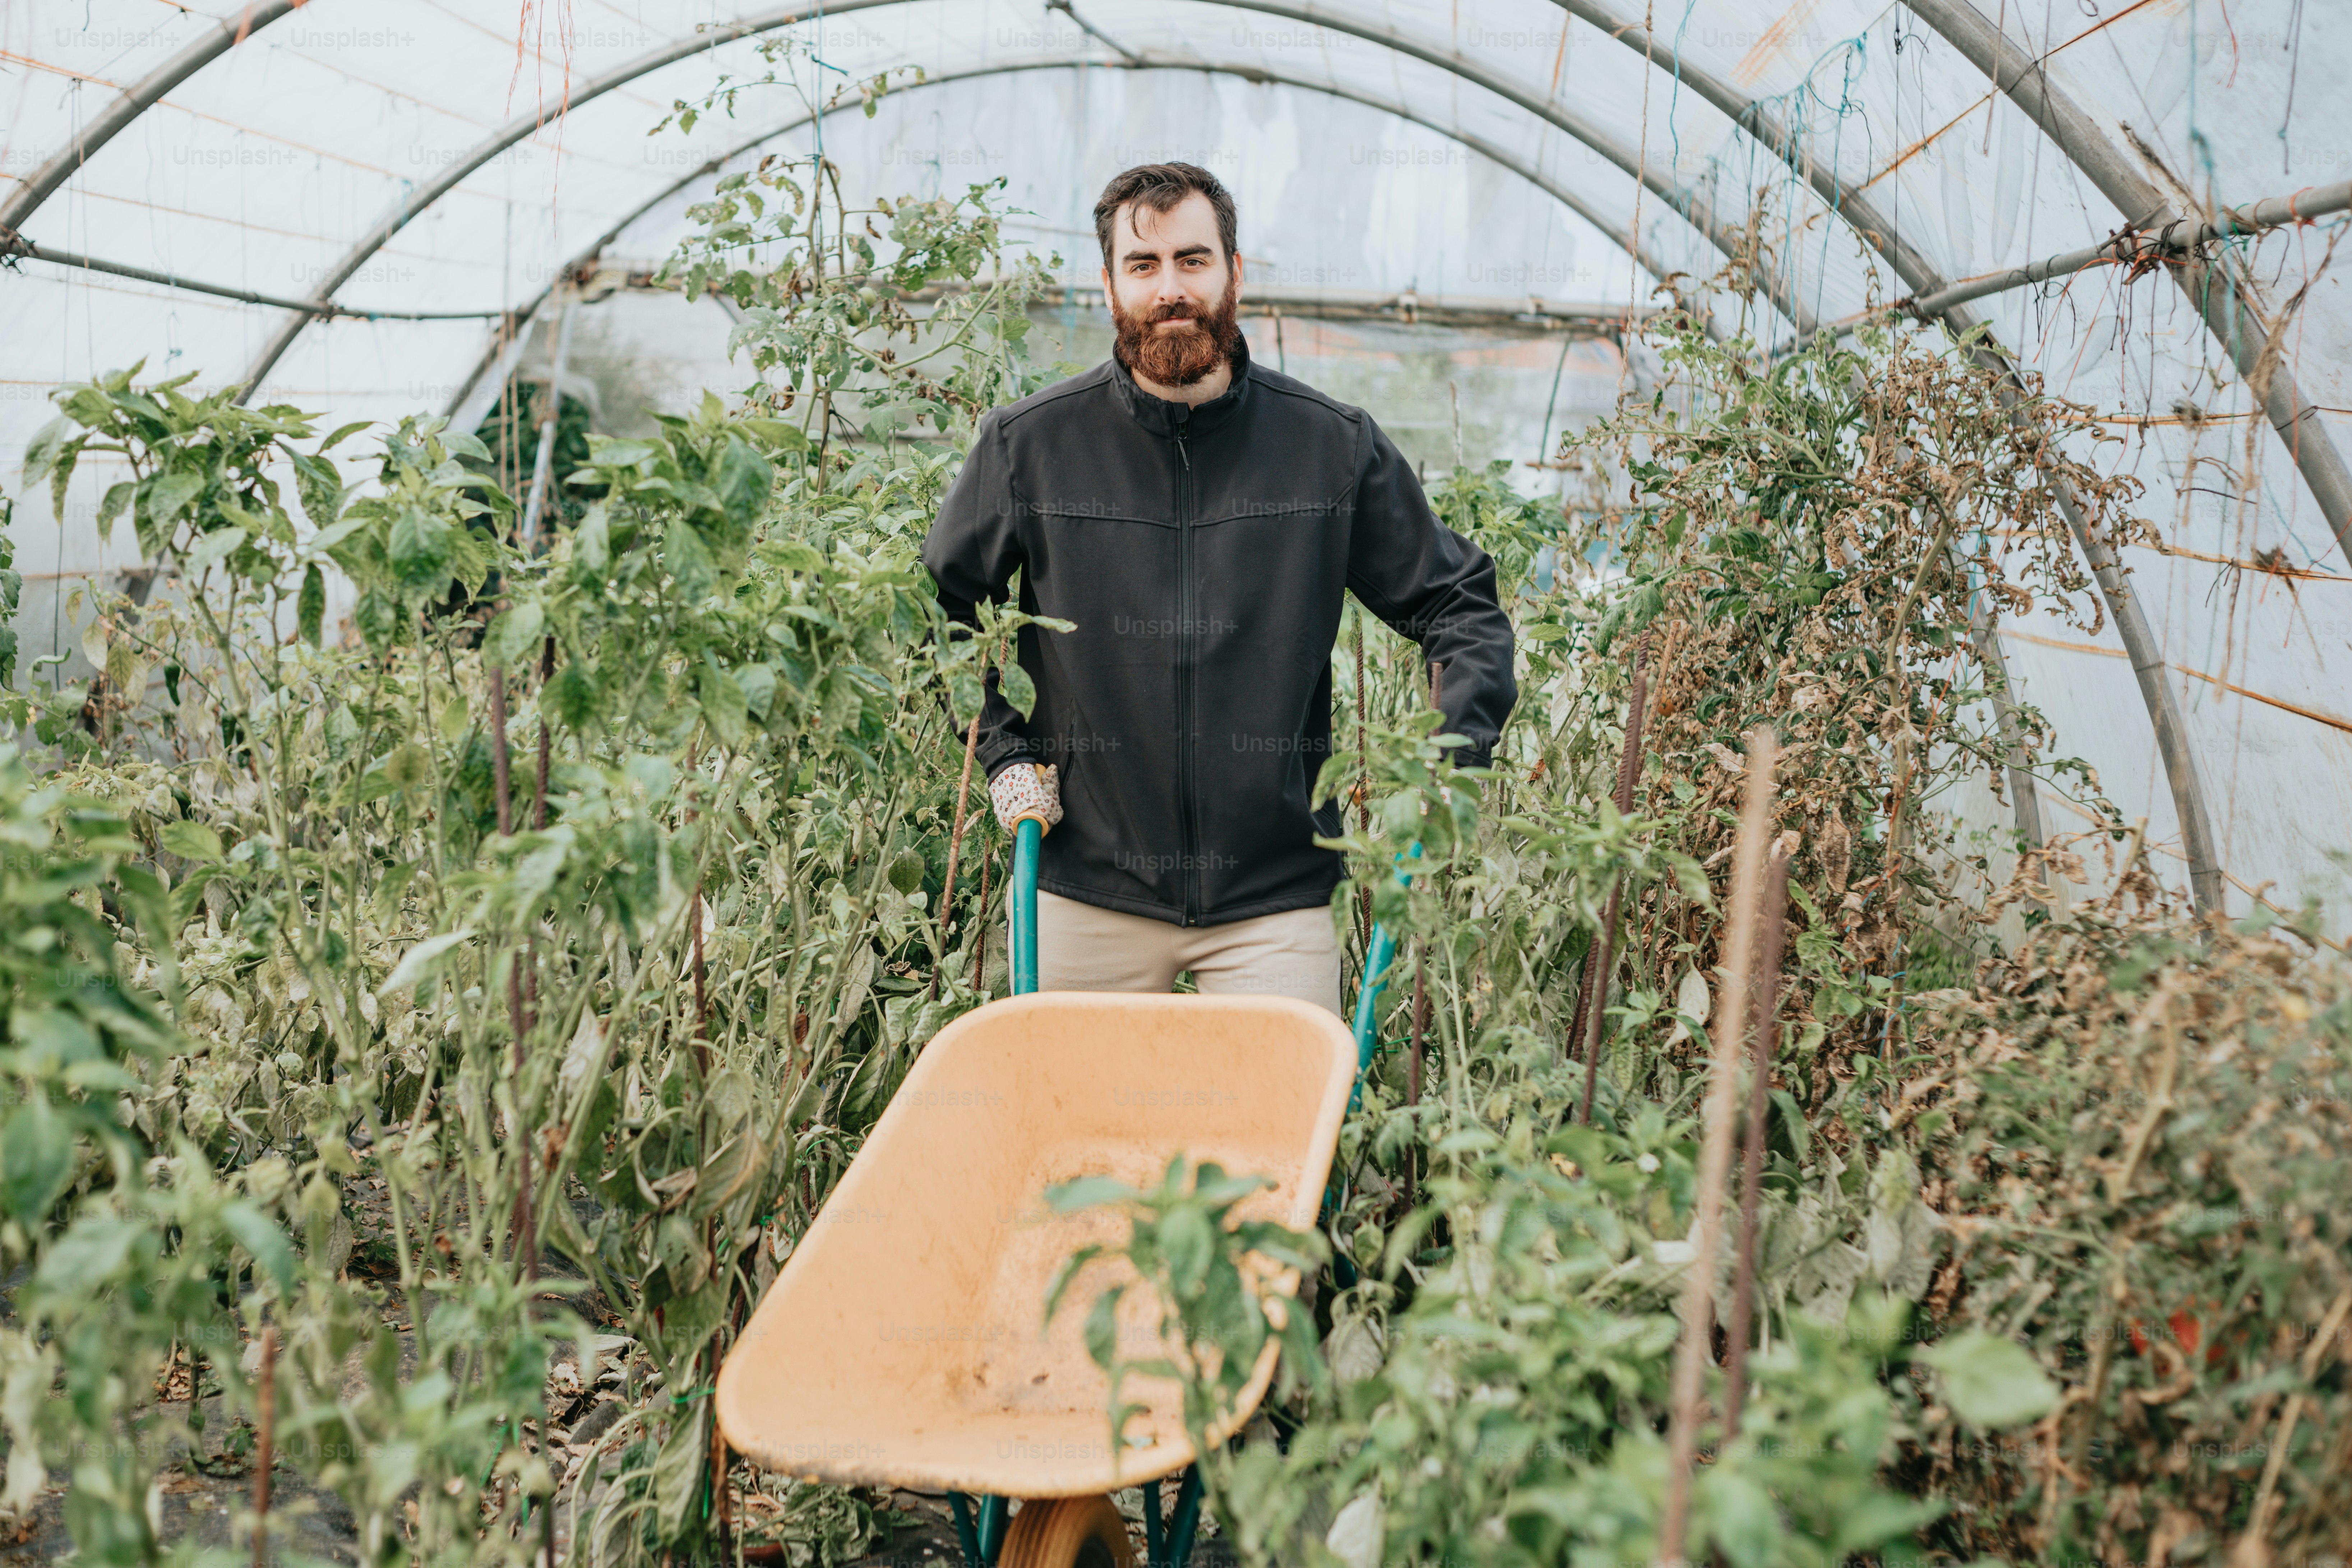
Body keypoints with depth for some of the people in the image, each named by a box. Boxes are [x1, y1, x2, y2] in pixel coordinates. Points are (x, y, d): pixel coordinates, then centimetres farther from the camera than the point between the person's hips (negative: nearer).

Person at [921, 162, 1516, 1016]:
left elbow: (1460, 604, 9)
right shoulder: (1029, 442, -1)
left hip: (1277, 898, 0)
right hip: (1086, 893, 1)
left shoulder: (1334, 445, -1)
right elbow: (938, 608, 13)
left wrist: (1456, 760, -6)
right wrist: (1003, 753, 2)